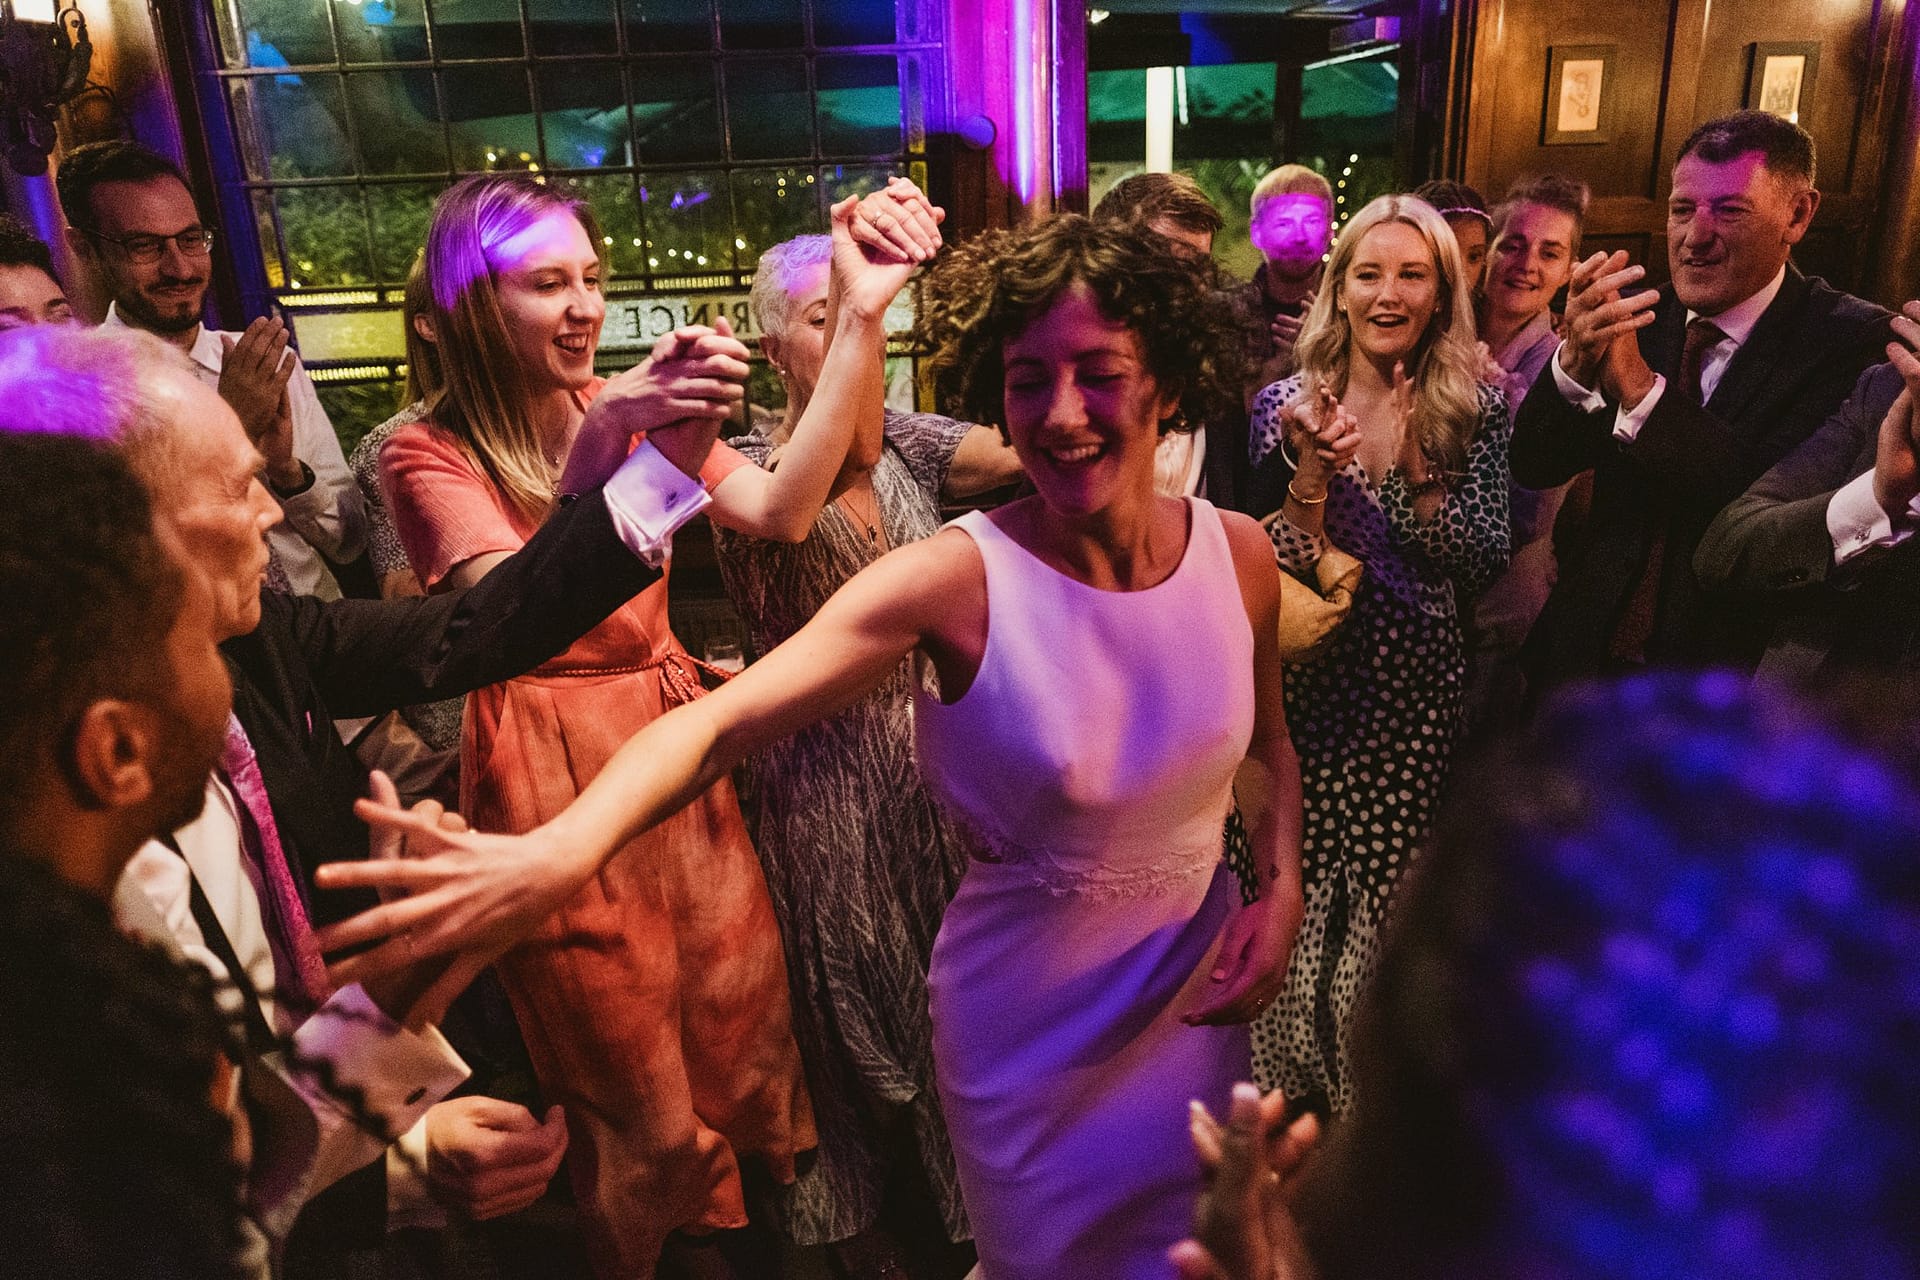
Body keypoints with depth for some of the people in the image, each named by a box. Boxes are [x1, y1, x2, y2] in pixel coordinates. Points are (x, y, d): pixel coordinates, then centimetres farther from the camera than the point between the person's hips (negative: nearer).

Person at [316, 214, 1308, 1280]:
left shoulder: (1238, 552, -9)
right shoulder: (956, 578, -23)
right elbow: (721, 720, -34)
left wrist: (1281, 894, -8)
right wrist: (561, 853, -51)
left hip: (1199, 987, 4)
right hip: (1031, 1015, -3)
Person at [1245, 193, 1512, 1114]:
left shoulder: (1475, 412, 0)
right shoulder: (1287, 406, -2)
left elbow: (1483, 565, -8)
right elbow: (1271, 571, -7)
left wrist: (1414, 474, -19)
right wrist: (1313, 468, -21)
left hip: (1416, 693, 0)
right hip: (1307, 686, 0)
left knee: (1394, 896, 9)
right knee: (1295, 892, 8)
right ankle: (1289, 1087, 32)